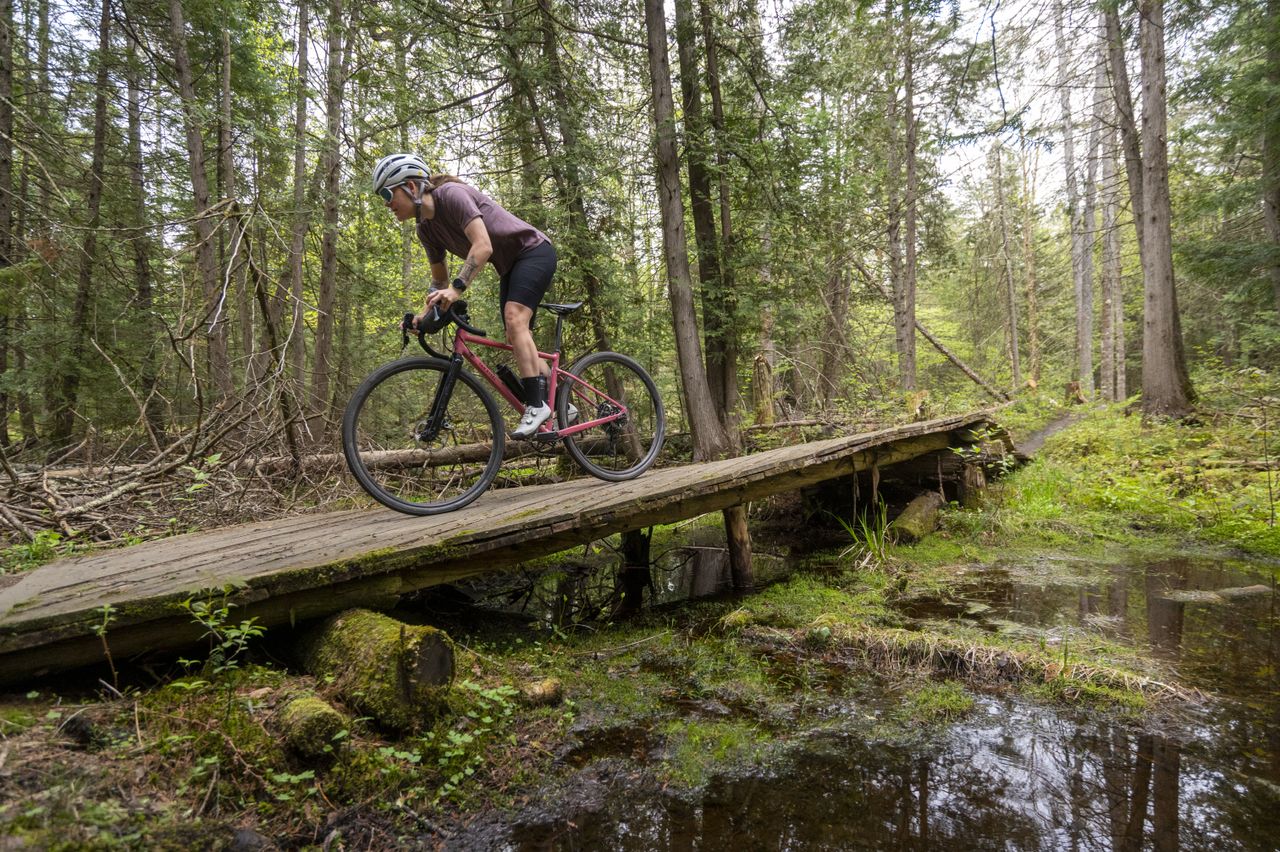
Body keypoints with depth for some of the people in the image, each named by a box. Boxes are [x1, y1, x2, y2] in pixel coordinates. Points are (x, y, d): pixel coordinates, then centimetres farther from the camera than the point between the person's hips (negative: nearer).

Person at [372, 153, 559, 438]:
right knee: (519, 340, 3)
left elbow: (483, 245, -34)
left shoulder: (451, 194, -23)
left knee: (514, 318, -27)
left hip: (534, 250, -9)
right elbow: (439, 280, 11)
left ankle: (537, 404, -26)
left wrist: (457, 288, -42)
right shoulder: (426, 229, 2)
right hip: (509, 266, 9)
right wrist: (425, 314, -3)